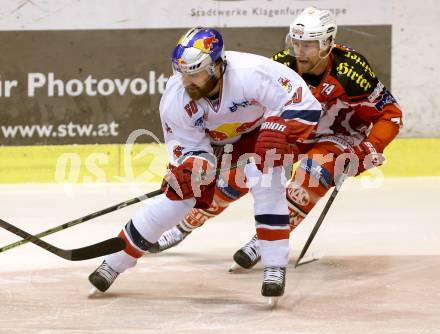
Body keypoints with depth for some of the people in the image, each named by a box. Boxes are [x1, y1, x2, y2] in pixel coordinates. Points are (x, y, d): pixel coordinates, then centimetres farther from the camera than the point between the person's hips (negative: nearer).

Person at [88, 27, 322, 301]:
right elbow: (187, 147, -17)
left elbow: (306, 105, -34)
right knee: (178, 194, -4)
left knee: (265, 181, -28)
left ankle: (275, 267, -18)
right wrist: (192, 163, -40)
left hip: (258, 131, -2)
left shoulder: (251, 73, -40)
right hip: (209, 142, 2)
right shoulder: (175, 99, -28)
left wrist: (279, 131, -49)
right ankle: (115, 262, 10)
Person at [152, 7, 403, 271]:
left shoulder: (351, 72, -30)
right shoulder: (282, 65, -22)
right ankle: (185, 226, 16)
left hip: (340, 136, -3)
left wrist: (369, 150, -31)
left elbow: (391, 113, -20)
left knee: (316, 166, -34)